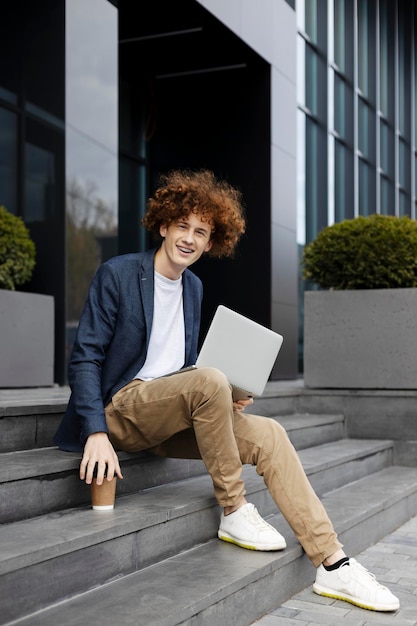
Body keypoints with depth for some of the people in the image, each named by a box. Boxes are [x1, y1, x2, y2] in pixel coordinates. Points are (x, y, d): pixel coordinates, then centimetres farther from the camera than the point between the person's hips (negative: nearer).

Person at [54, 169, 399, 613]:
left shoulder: (193, 287, 15)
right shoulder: (117, 274, -5)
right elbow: (84, 358, -10)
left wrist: (227, 396, 0)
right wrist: (96, 434, -22)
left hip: (171, 415, 7)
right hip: (121, 408, -6)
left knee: (269, 435, -15)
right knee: (210, 379, -34)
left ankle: (333, 565, -15)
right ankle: (234, 513, -18)